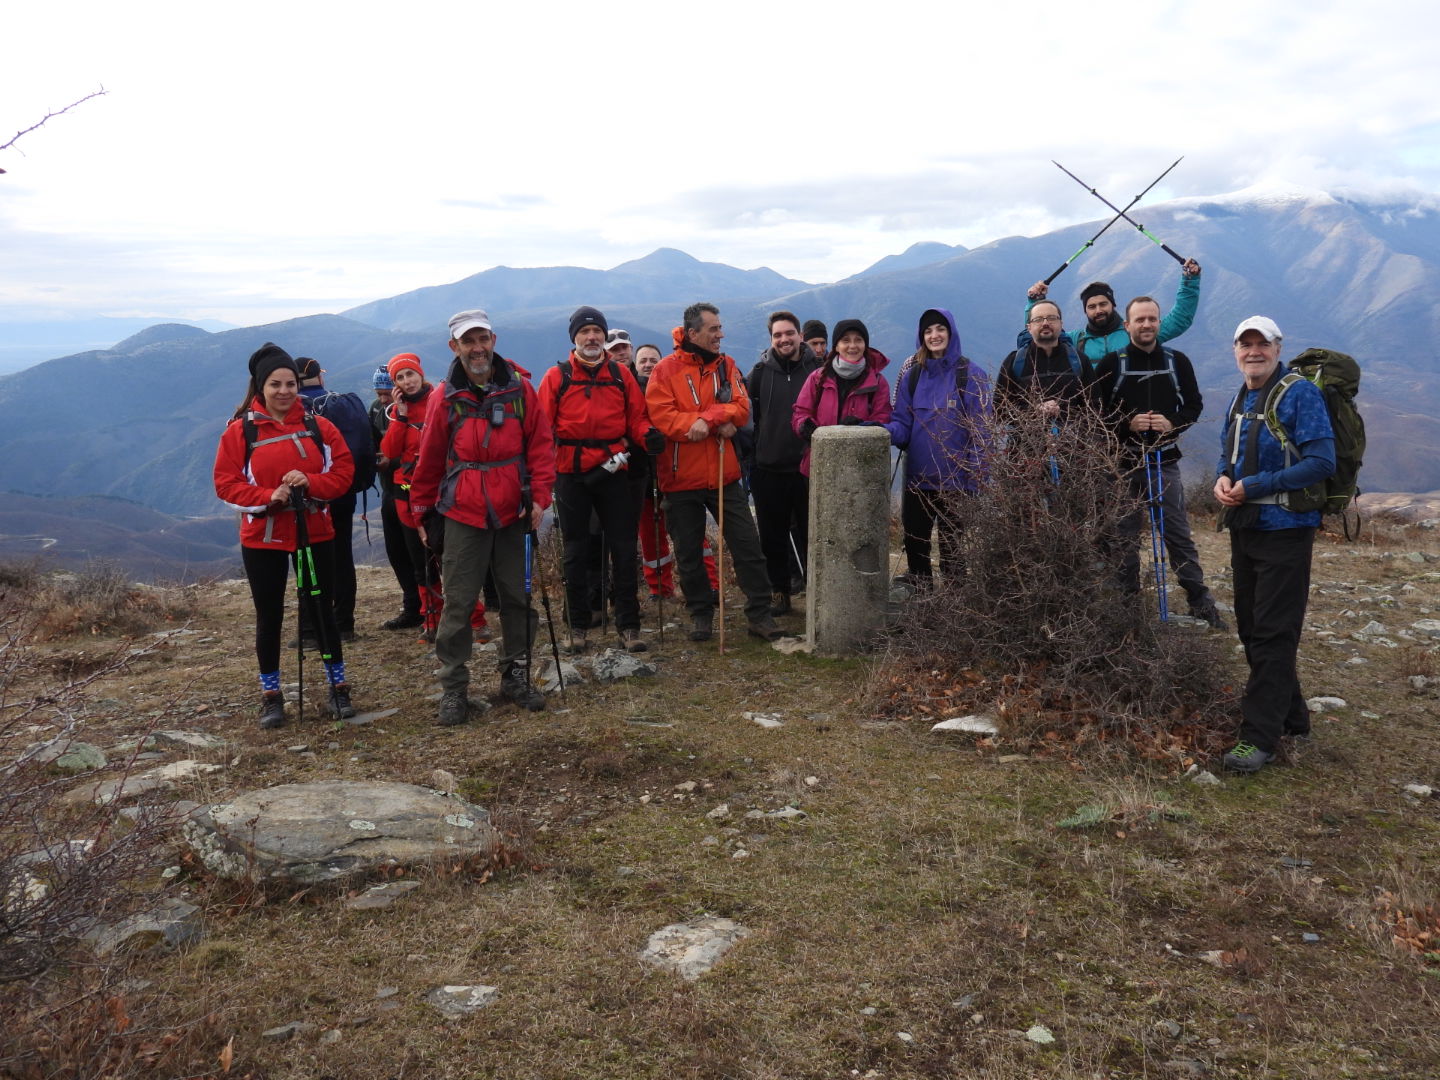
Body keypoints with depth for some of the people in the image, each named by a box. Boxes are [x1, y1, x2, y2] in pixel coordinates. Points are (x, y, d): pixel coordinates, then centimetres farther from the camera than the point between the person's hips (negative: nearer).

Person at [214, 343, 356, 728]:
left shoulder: (318, 426, 0)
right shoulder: (240, 430, -5)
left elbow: (343, 470, 0)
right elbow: (226, 482, -6)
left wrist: (310, 483, -18)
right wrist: (268, 497, -21)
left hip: (315, 534, 1)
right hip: (262, 538, -1)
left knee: (322, 609, 8)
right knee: (269, 616, 8)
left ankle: (338, 687, 20)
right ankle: (270, 695, 20)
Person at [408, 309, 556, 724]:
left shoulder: (519, 389, 2)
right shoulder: (447, 398, 0)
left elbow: (541, 444, 3)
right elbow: (430, 459, 6)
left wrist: (539, 496, -5)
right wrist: (422, 507, 11)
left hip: (513, 514, 1)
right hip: (463, 515, -1)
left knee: (518, 598, 9)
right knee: (459, 603, 1)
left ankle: (515, 676, 23)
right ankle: (453, 688, 10)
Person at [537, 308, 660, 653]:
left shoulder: (621, 375, 8)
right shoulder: (557, 377, 2)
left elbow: (636, 417, 7)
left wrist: (647, 435, -13)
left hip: (613, 472, 1)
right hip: (571, 474, -1)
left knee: (623, 549, 2)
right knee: (577, 552, 8)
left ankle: (628, 625, 11)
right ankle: (578, 625, 19)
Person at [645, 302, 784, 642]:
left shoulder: (726, 366, 6)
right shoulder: (667, 370, -5)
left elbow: (741, 409, -5)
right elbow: (659, 415, -17)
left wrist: (706, 418, -23)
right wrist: (717, 420, -22)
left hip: (724, 475, 3)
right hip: (681, 478, -2)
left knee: (747, 545, 3)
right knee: (688, 553, 8)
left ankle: (760, 614, 12)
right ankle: (700, 613, 24)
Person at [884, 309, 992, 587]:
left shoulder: (971, 375, -5)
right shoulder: (912, 376, 8)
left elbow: (980, 429, -7)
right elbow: (902, 423, 5)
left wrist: (976, 476, -14)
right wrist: (883, 430, -17)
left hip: (955, 478, -4)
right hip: (917, 477, 4)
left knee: (952, 545, 5)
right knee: (914, 542, 10)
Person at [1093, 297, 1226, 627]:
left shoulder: (1177, 361, 5)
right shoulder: (1112, 364, -1)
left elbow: (1194, 403, 9)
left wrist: (1173, 423, -11)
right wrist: (1128, 423, -18)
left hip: (1164, 459, 1)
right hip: (1123, 462, -1)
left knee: (1178, 532, 2)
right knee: (1125, 534, 7)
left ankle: (1200, 600, 10)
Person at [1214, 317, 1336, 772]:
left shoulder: (1300, 394, -12)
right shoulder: (1239, 401, 13)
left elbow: (1321, 462, -19)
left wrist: (1253, 487, -20)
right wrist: (1222, 478, -2)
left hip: (1284, 530, -9)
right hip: (1244, 529, 9)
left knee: (1273, 634, -6)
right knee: (1251, 629, 15)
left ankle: (1260, 736, -1)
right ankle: (1290, 715, 30)